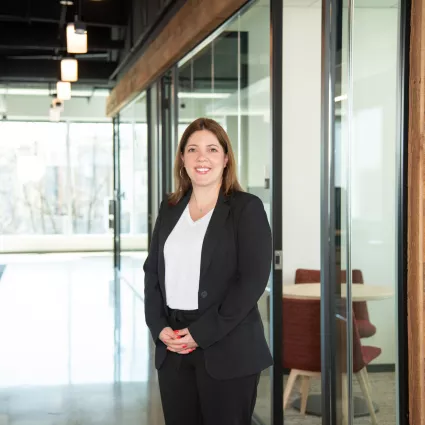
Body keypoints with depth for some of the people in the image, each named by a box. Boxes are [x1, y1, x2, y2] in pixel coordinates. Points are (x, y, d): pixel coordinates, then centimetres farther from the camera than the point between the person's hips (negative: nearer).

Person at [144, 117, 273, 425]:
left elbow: (252, 280, -12)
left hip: (227, 349, -5)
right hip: (172, 347, 5)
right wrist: (159, 327, -3)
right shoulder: (170, 209, 12)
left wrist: (201, 333, -15)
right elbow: (153, 272, 13)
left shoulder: (247, 208, -5)